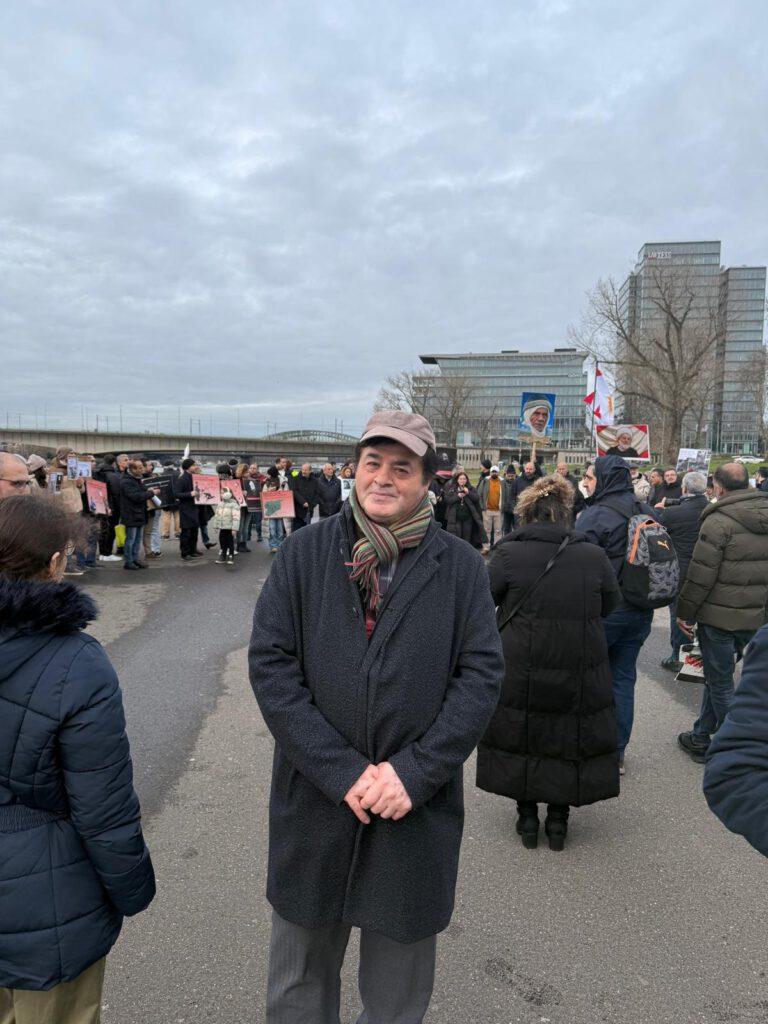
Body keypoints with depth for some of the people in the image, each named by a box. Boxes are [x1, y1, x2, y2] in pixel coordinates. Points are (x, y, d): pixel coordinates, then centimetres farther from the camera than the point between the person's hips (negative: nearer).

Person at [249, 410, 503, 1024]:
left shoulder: (460, 565, -3)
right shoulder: (305, 553, -4)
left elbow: (481, 674, -7)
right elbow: (270, 665, -8)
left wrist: (414, 772, -16)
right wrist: (340, 770, -15)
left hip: (419, 809, 0)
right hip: (314, 801, 1)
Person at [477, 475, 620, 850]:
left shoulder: (508, 554, -14)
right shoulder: (594, 556, -8)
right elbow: (610, 606, 6)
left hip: (520, 675, -1)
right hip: (580, 677, 2)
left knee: (521, 740, 18)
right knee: (568, 741, 19)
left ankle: (527, 816, 27)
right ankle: (558, 818, 28)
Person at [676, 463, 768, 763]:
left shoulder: (719, 521, -16)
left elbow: (701, 575, -17)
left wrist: (685, 612, -6)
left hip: (720, 616, -7)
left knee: (720, 683, 6)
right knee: (716, 676, 19)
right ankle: (701, 738, 30)